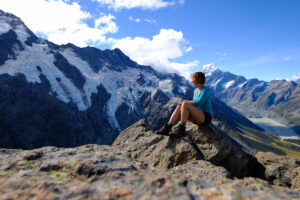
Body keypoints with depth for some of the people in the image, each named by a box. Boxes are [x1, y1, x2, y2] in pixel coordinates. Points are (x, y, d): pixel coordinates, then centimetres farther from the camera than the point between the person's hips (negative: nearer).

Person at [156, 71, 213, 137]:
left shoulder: (206, 90, -12)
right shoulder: (196, 90, 15)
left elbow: (198, 103, -25)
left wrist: (185, 102, -13)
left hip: (205, 118, -8)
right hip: (198, 117, 8)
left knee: (184, 104, -28)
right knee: (179, 107, -18)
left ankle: (181, 129, -26)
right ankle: (167, 128, -29)